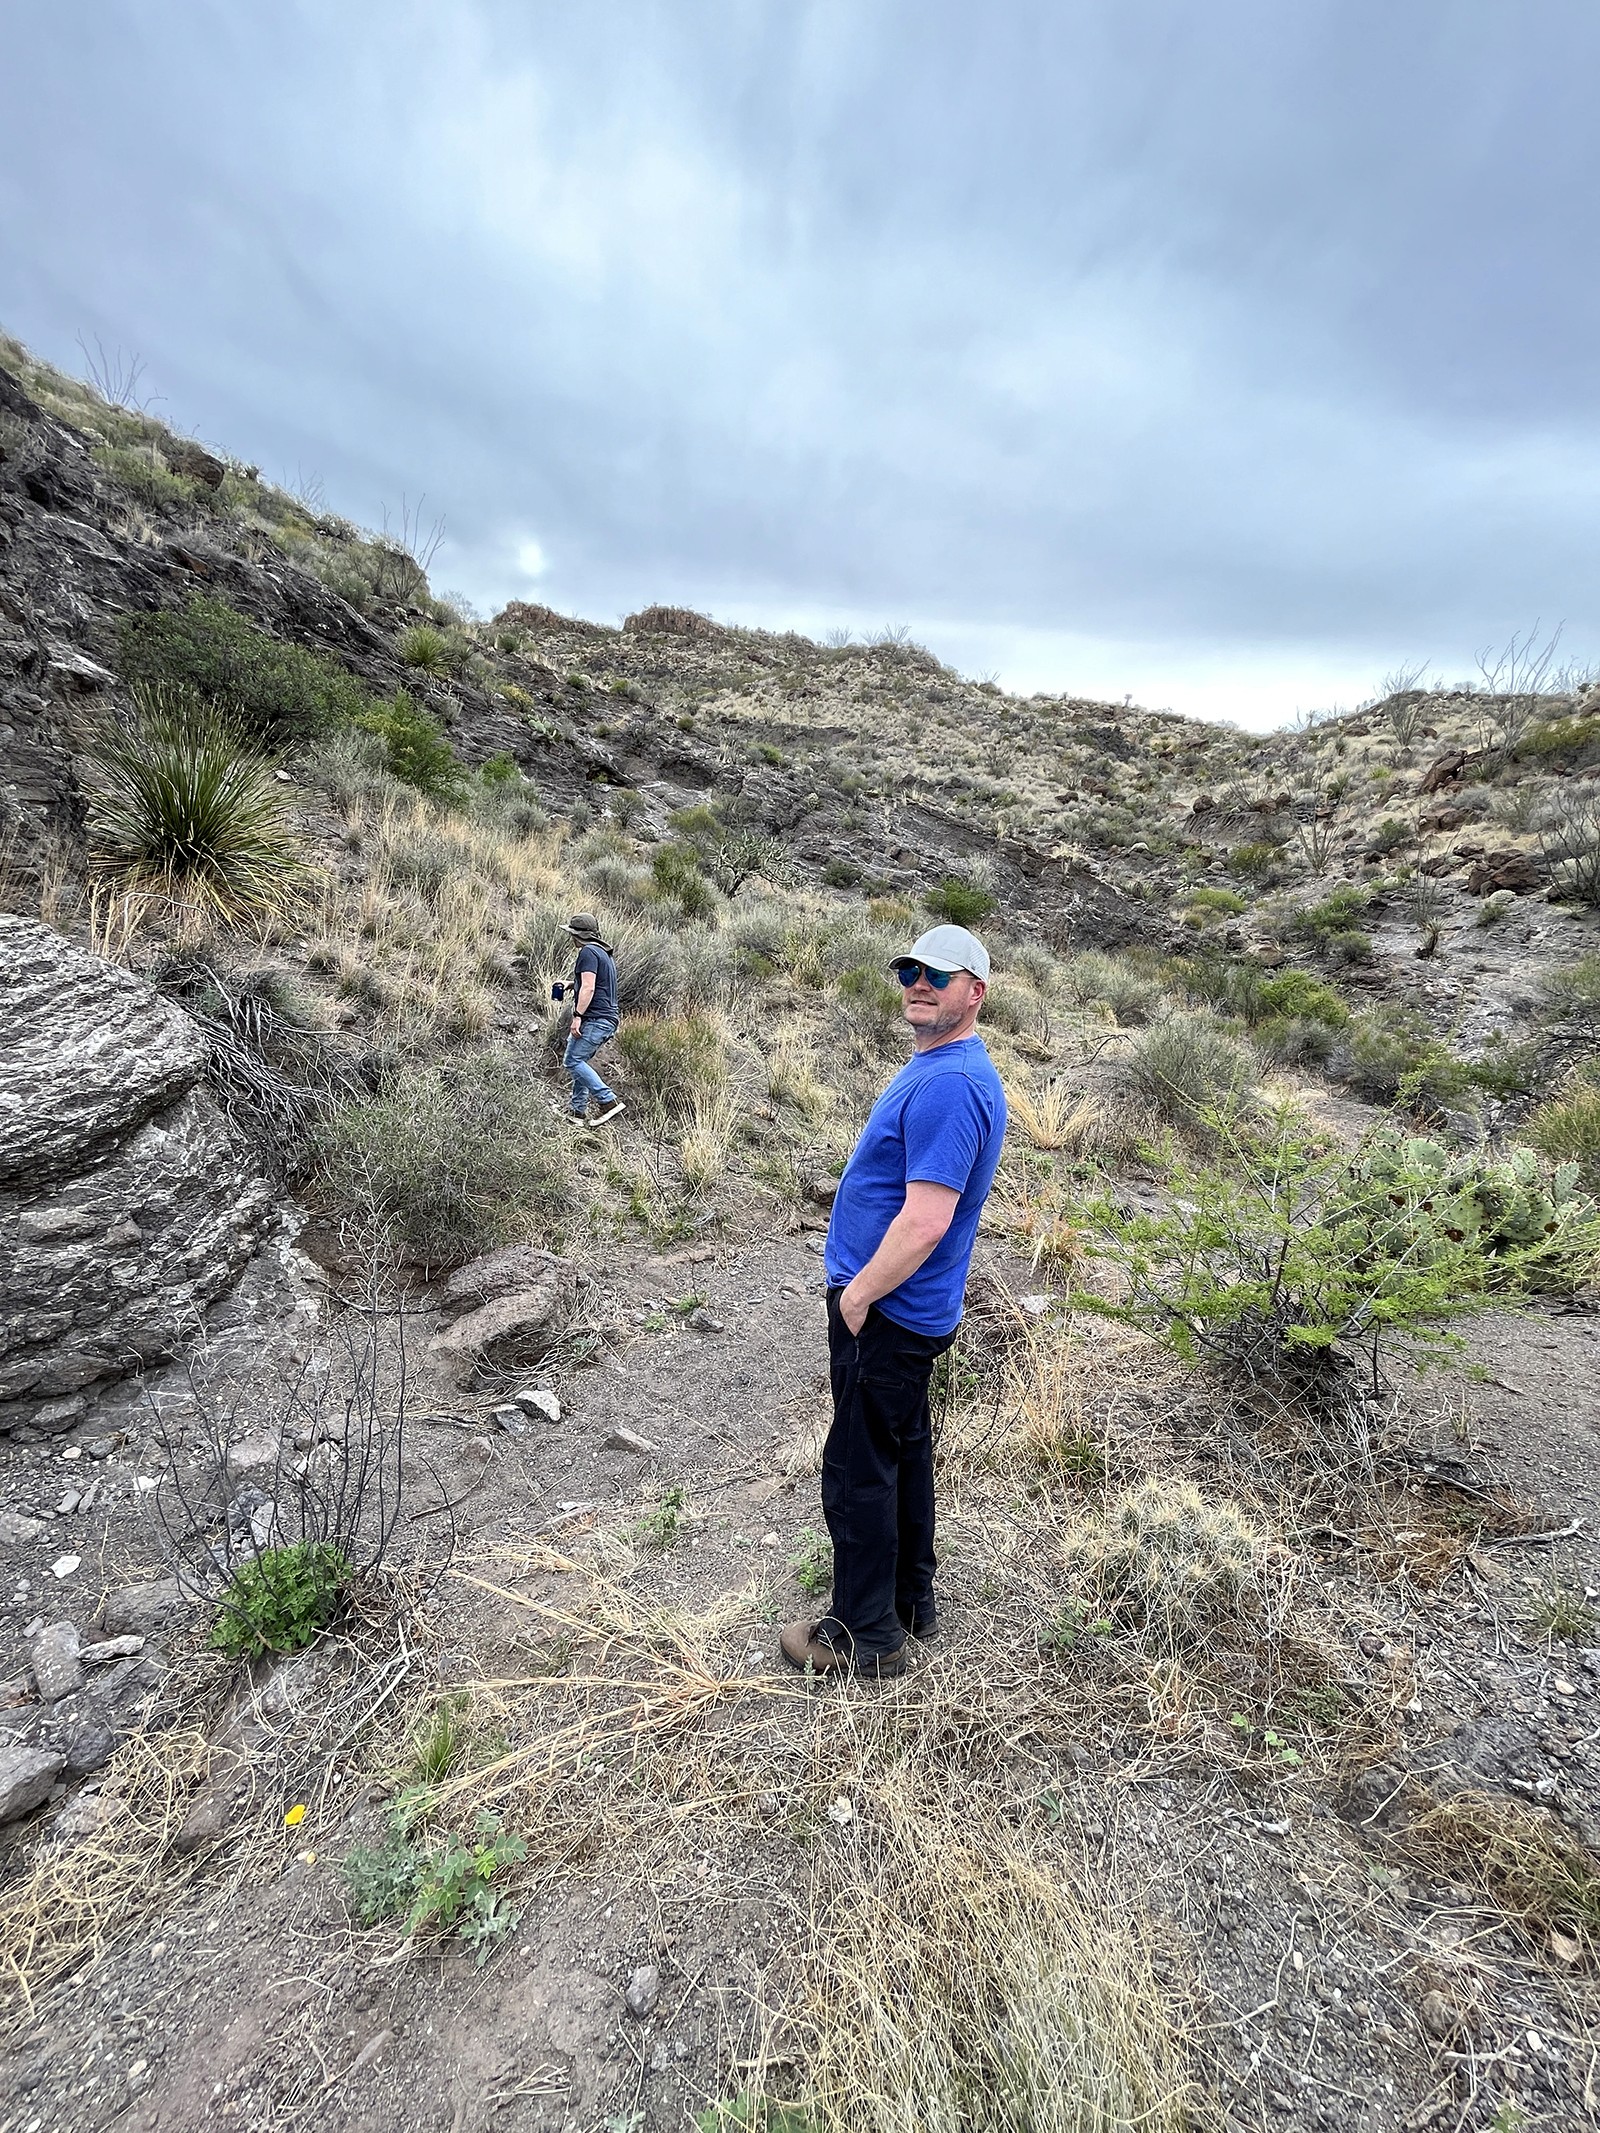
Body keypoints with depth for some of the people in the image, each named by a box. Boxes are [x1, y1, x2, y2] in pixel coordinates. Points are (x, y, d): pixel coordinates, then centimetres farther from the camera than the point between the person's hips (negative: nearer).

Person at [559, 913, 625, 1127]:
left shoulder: (588, 952, -9)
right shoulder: (604, 953, 22)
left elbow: (588, 987, -19)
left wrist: (577, 1016, -21)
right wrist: (574, 985, 36)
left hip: (594, 1019, -10)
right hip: (608, 1019, 10)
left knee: (572, 1061, -11)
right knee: (580, 1062, 14)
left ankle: (609, 1101, -16)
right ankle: (579, 1112, 16)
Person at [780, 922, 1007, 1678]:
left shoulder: (950, 1085, -25)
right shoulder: (937, 1065, 8)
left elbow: (926, 1220, -30)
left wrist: (858, 1294, -17)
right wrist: (864, 1285, 17)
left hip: (887, 1309, -10)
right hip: (910, 1308, 10)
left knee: (859, 1469, 7)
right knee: (903, 1448, 23)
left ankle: (867, 1635, 28)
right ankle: (911, 1598, 42)